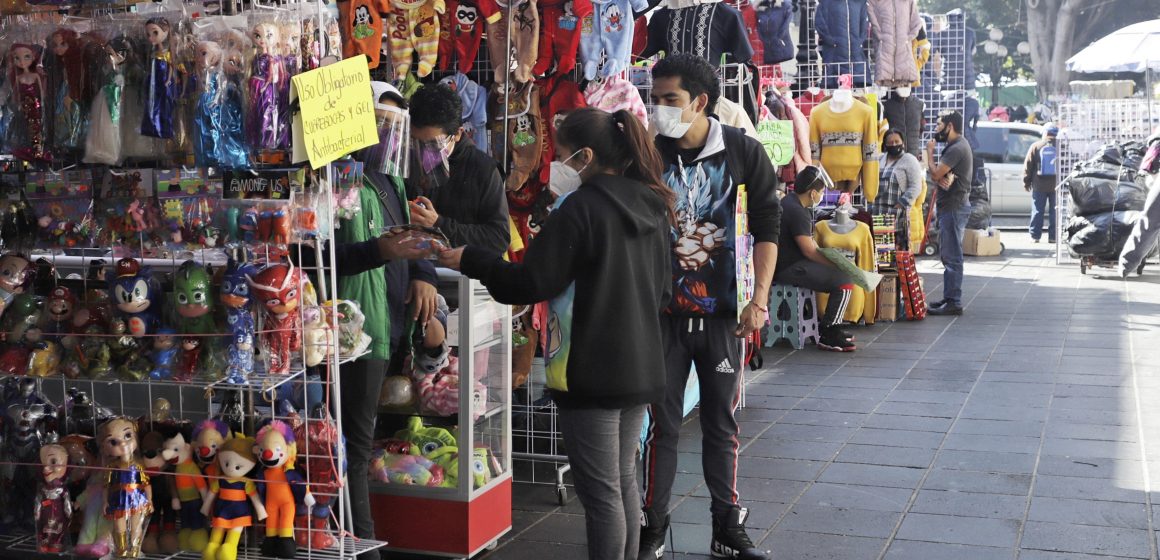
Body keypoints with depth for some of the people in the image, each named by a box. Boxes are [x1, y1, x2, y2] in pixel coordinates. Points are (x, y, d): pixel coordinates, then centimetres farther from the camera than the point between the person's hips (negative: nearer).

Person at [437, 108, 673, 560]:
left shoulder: (581, 208, -16)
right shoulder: (652, 207, 8)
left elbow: (530, 284, -16)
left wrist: (470, 260, -4)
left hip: (592, 373, -8)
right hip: (639, 368, 8)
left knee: (600, 492, 0)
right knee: (624, 481, 18)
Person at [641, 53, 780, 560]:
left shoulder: (744, 153, -4)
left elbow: (767, 227, 0)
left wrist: (759, 299, -7)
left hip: (722, 312, 0)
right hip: (664, 311, 0)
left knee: (722, 424, 10)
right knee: (662, 424, 5)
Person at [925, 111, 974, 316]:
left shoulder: (957, 149, -16)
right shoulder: (956, 145, 18)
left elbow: (935, 173, -19)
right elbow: (939, 174, 15)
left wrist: (930, 152, -5)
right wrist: (943, 177, -9)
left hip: (954, 207, -11)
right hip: (950, 206, 11)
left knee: (952, 256, -10)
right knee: (947, 255, 16)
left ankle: (954, 303, -10)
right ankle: (949, 298, 23)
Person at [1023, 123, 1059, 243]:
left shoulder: (1035, 146, -1)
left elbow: (1028, 166, 1)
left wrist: (1026, 182, 9)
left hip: (1039, 185, 0)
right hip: (1056, 185, 0)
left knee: (1037, 211, 4)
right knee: (1054, 211, 5)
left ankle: (1035, 235, 2)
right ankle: (1053, 236, 3)